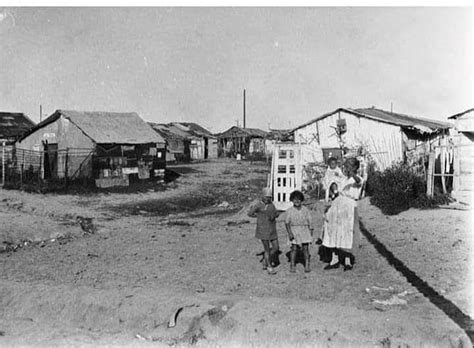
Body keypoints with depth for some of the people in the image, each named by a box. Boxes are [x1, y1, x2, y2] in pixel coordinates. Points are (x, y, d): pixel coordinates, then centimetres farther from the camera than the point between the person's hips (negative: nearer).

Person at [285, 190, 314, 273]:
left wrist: (311, 232, 2)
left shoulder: (305, 210, 3)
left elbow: (309, 221, 6)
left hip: (304, 231, 1)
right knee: (294, 248, -2)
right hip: (294, 231, -1)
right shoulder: (289, 210, -1)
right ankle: (292, 266, 7)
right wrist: (289, 233, -14)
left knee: (305, 248, -1)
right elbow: (287, 222, -4)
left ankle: (307, 265, 7)